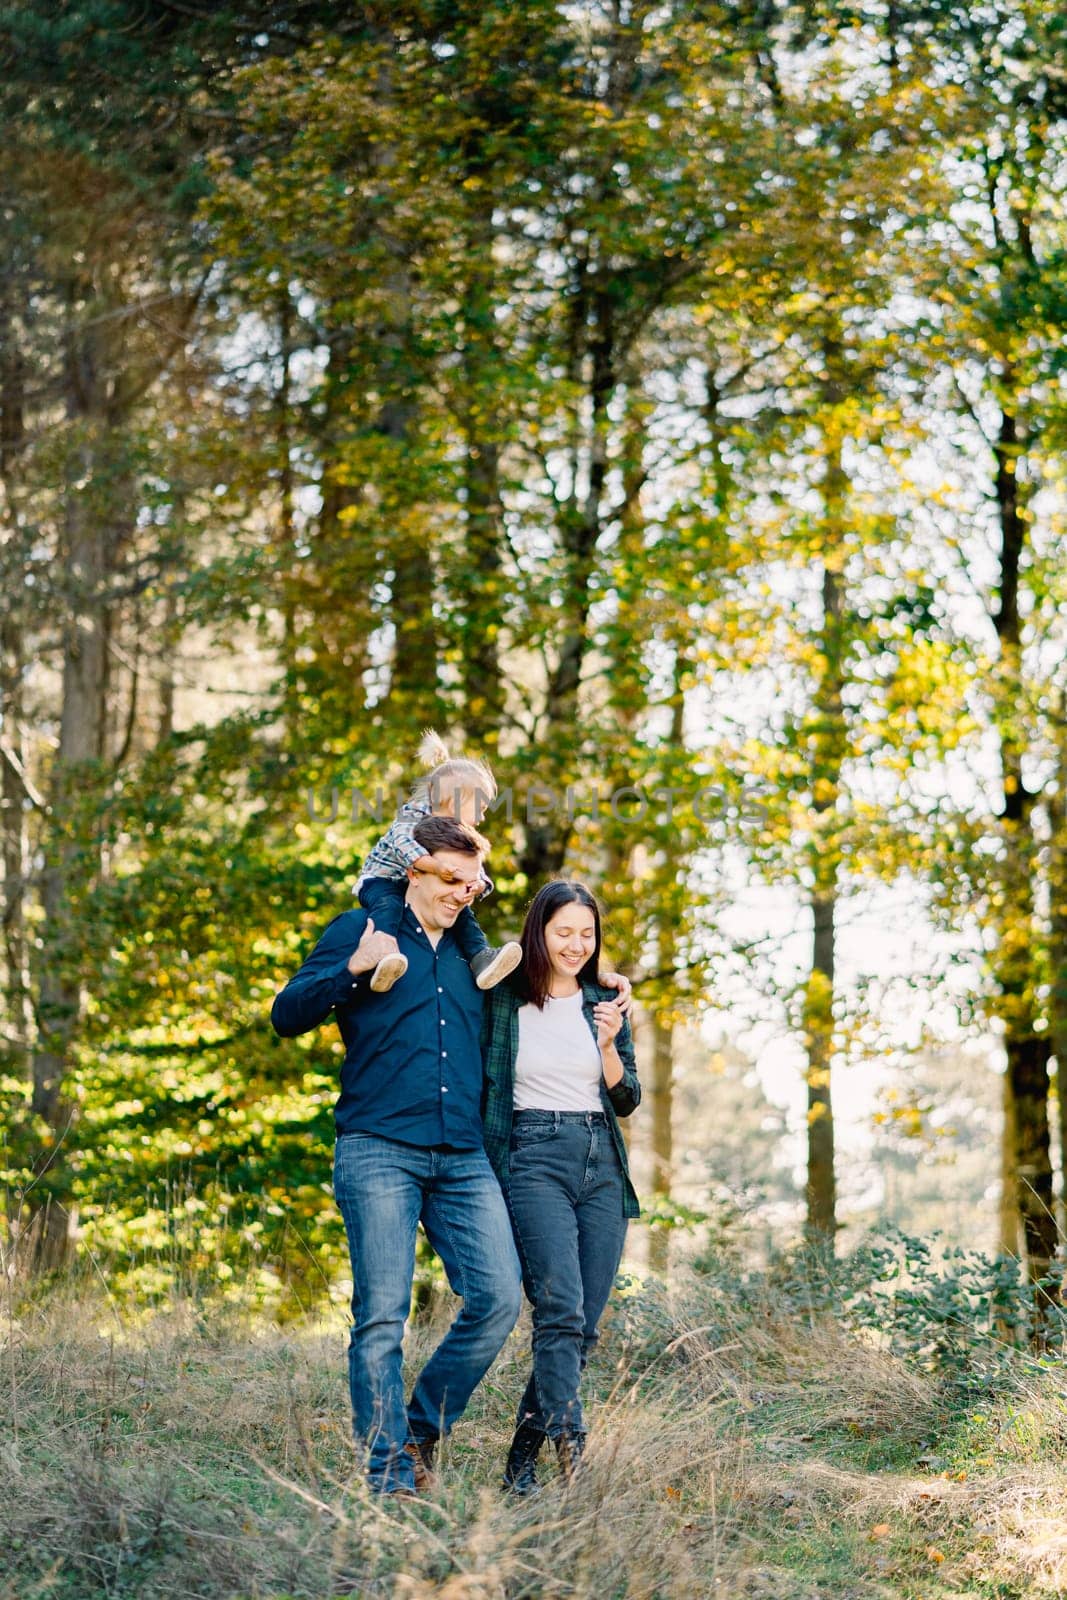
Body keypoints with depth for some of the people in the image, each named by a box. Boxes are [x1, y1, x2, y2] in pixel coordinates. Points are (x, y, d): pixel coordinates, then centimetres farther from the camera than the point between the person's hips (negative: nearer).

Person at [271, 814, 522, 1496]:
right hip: (379, 1151, -5)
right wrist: (353, 970, -14)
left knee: (499, 1297, -7)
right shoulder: (361, 930, 7)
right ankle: (390, 1472, 0)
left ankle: (422, 1431, 11)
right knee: (383, 1314, -7)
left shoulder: (470, 951, 22)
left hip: (464, 1158, 5)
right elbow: (287, 1015, 1)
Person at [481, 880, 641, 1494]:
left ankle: (522, 1460, 12)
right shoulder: (504, 1001, 2)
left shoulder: (606, 1004, 13)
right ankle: (571, 1449, -25)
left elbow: (627, 1102, 10)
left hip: (602, 1165, 5)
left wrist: (608, 1045, -8)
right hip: (534, 1160, -4)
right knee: (561, 1311, -19)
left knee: (585, 1324, 2)